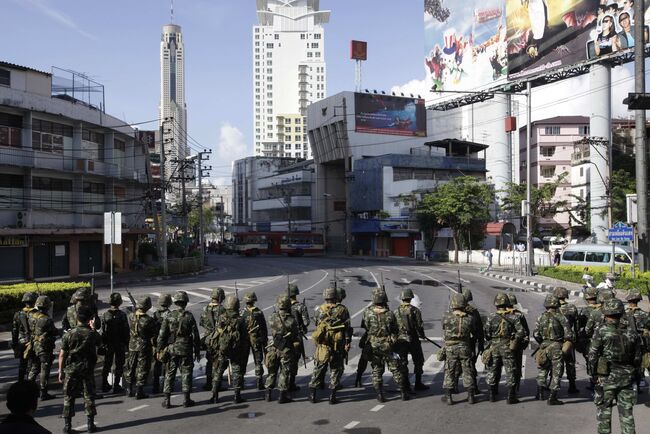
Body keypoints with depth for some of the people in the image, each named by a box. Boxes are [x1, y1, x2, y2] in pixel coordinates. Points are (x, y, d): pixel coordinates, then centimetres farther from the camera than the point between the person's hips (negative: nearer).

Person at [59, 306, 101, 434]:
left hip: (71, 369, 0)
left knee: (68, 397, 10)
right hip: (88, 369, 1)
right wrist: (93, 328, 19)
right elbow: (99, 342, 15)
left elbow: (62, 354, -6)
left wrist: (60, 371, 2)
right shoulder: (92, 334, -7)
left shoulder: (69, 334, -9)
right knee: (89, 396, 10)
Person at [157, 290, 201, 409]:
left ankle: (166, 400, 10)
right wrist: (197, 351, 4)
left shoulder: (169, 316, -3)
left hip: (171, 349, 2)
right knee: (186, 373, 7)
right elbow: (195, 336, -4)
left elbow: (162, 335, -2)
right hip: (186, 350, -1)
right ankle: (186, 400, 10)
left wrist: (160, 350, 6)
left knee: (170, 374, 9)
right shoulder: (189, 317, -6)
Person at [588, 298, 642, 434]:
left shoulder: (601, 330, -11)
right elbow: (637, 358, 7)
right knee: (626, 411, 11)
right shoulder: (631, 331, 2)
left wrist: (594, 374, -1)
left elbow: (593, 355, -12)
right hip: (627, 377, 4)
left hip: (607, 377, -4)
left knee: (604, 409, 9)